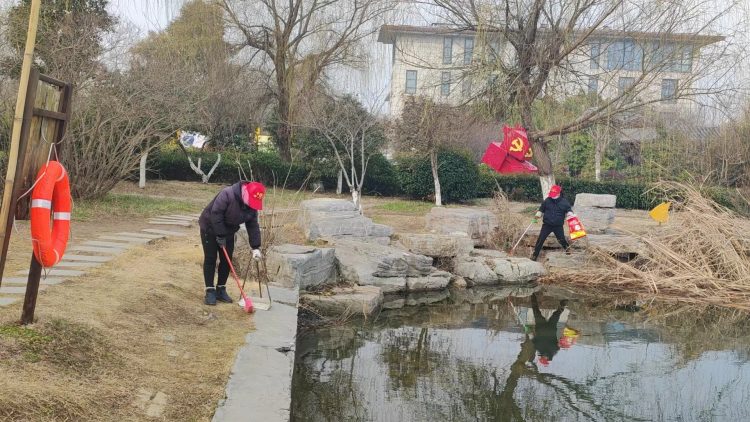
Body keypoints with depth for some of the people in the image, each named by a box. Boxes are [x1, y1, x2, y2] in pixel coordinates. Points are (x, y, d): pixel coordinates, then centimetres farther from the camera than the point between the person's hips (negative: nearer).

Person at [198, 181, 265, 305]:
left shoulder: (252, 207, -12)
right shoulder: (227, 194, -32)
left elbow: (253, 226, -9)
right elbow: (215, 214, -32)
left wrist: (255, 247, -16)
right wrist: (220, 236, -28)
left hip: (227, 232, 6)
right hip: (210, 228, -6)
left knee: (226, 261, 4)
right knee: (210, 259, -4)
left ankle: (221, 290, 15)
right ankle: (210, 291, 2)